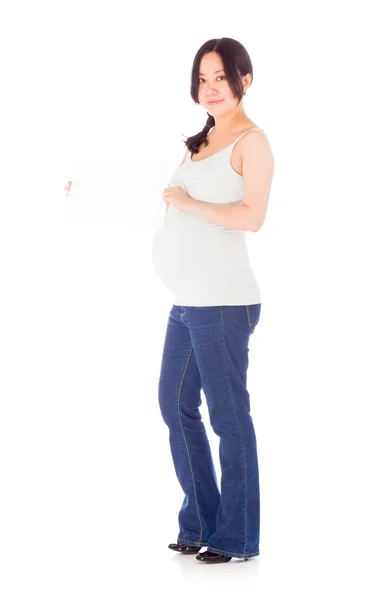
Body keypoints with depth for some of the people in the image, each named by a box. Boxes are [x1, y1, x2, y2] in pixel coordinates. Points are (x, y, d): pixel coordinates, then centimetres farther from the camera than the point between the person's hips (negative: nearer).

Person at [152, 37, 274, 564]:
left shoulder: (252, 141, -5)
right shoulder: (200, 143, 18)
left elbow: (252, 217, -17)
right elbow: (172, 207, 22)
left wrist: (189, 203, -13)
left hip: (222, 302, -9)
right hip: (187, 302, 9)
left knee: (229, 416, -3)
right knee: (176, 405, 13)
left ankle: (237, 537, 7)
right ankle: (201, 524, 25)